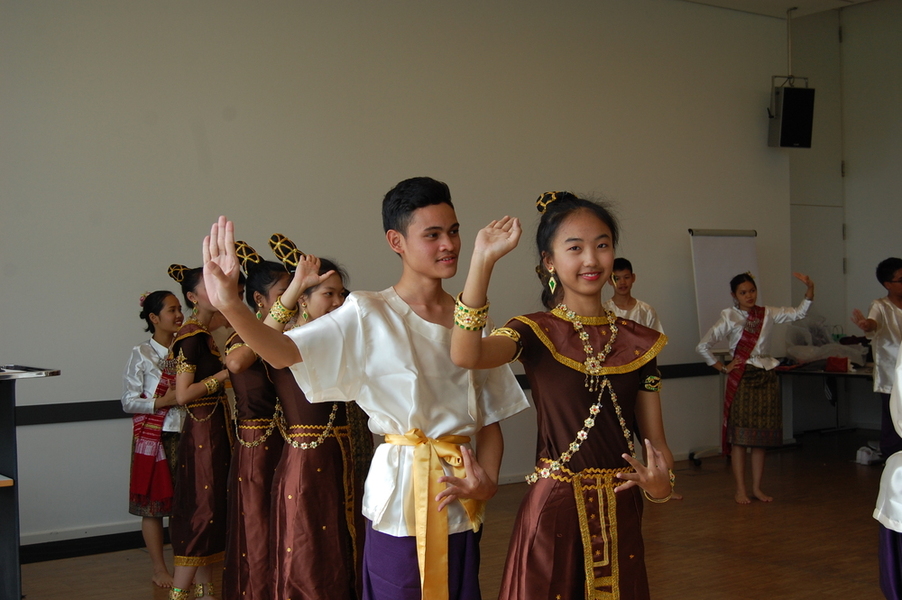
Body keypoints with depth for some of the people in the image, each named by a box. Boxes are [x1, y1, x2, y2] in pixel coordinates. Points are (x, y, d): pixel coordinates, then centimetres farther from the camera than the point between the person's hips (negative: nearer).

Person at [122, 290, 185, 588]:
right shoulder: (142, 354, -5)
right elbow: (129, 401, -7)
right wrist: (163, 402, -17)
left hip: (184, 434, 4)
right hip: (154, 437, -4)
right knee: (154, 503, 2)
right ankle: (159, 569, 13)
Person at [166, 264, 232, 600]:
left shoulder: (204, 333, 12)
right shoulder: (192, 335, -15)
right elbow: (183, 394, -20)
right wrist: (224, 373, -18)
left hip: (215, 430, 10)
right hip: (202, 432, -10)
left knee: (211, 509, 13)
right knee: (202, 511, -7)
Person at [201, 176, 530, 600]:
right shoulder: (369, 316, -6)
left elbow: (490, 417, 10)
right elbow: (283, 352, -20)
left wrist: (487, 480, -8)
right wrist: (228, 303, -37)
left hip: (462, 498, 4)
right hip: (400, 494, -4)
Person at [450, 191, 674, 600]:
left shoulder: (638, 343, 4)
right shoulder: (536, 332, -6)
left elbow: (655, 439, 5)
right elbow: (465, 355, -28)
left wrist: (660, 484, -17)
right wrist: (483, 260, -32)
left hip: (620, 509, 3)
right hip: (554, 505, -3)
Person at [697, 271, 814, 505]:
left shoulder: (767, 314, 8)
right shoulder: (729, 317, -3)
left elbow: (799, 313, 4)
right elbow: (703, 346, -4)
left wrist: (810, 289, -9)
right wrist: (722, 368, -5)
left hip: (766, 377, 4)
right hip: (742, 379, -4)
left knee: (763, 436, 6)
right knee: (740, 436, -3)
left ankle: (757, 487, 15)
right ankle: (740, 489, 4)